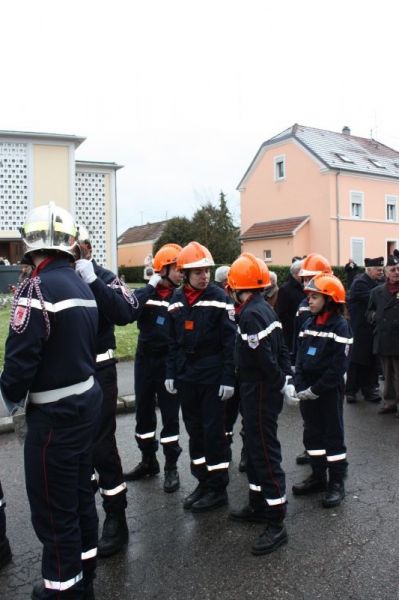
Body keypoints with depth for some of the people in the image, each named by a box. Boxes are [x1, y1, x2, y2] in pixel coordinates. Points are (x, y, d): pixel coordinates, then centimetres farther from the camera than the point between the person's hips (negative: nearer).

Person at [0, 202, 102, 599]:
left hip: (55, 412, -9)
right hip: (87, 399, 9)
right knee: (80, 494, 21)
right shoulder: (82, 286, 6)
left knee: (53, 507, 8)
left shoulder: (37, 288, -19)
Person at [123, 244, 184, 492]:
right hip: (144, 361, 3)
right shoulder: (144, 294, 1)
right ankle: (148, 461, 32)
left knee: (170, 415, 6)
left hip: (169, 364, -3)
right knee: (144, 413, 14)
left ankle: (171, 467, 20)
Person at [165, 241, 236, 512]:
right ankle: (203, 482, 28)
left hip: (212, 377, -5)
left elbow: (230, 341, -11)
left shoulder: (219, 298, -9)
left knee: (213, 431, 3)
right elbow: (173, 340, 11)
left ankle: (218, 488, 17)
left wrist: (228, 378, -14)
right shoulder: (177, 300, 6)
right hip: (186, 377, 5)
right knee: (194, 430, 13)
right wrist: (171, 373, 9)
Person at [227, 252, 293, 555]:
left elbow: (265, 357, -25)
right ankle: (258, 506, 34)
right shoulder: (265, 308, 9)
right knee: (255, 448, 20)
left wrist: (281, 383, -12)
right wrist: (287, 378, 6)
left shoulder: (251, 314, -21)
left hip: (260, 393, -10)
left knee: (265, 453, -2)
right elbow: (281, 348, 10)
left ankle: (276, 524, 9)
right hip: (261, 390, 10)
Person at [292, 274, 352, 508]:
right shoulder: (309, 324, 7)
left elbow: (338, 366, -17)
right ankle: (318, 476, 29)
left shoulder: (340, 326, -13)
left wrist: (316, 389, -17)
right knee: (312, 434, 14)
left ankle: (337, 483, 17)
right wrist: (301, 386, -5)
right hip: (308, 390, 7)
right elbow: (301, 357, 7)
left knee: (333, 436, 4)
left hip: (330, 392, -6)